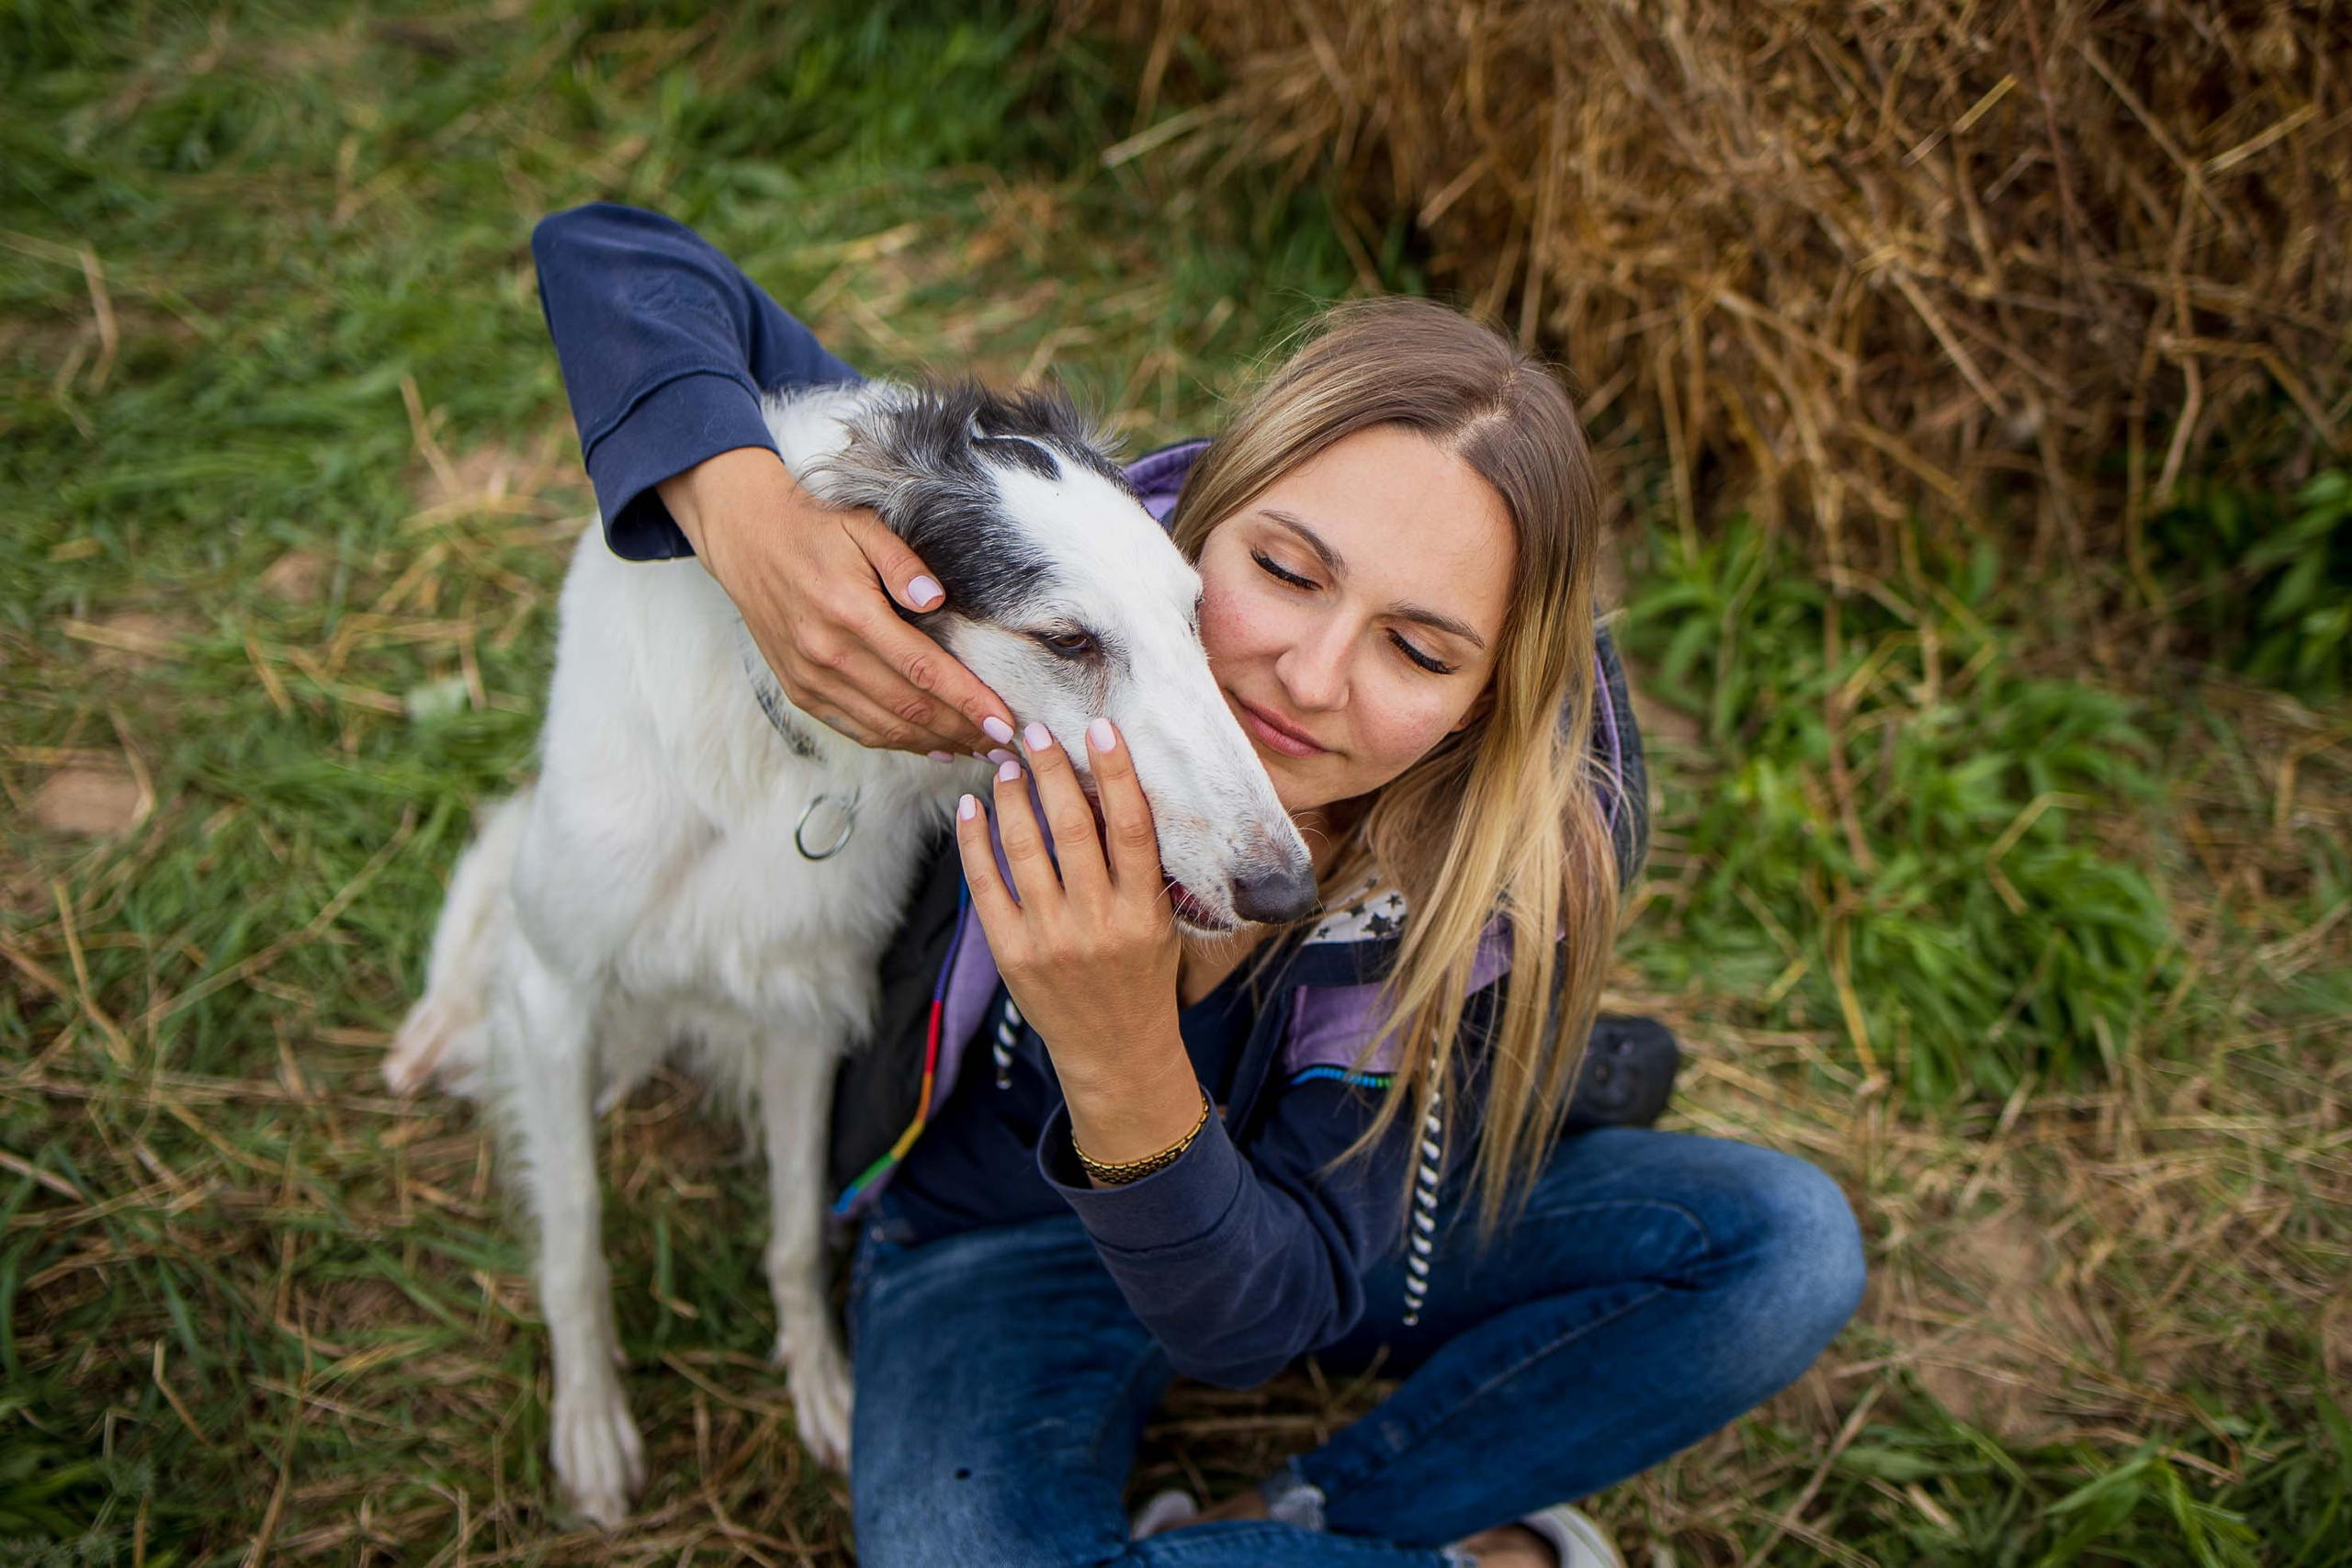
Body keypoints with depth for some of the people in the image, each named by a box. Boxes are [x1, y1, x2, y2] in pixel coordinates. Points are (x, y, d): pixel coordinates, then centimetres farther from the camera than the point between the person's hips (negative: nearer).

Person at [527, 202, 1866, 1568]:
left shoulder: (1526, 863, -27)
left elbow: (1255, 1320, -27)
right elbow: (615, 261, -24)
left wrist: (1123, 1059, -47)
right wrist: (748, 515, -46)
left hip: (1300, 1231, 1)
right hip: (1003, 1241, -1)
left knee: (1787, 1247, -20)